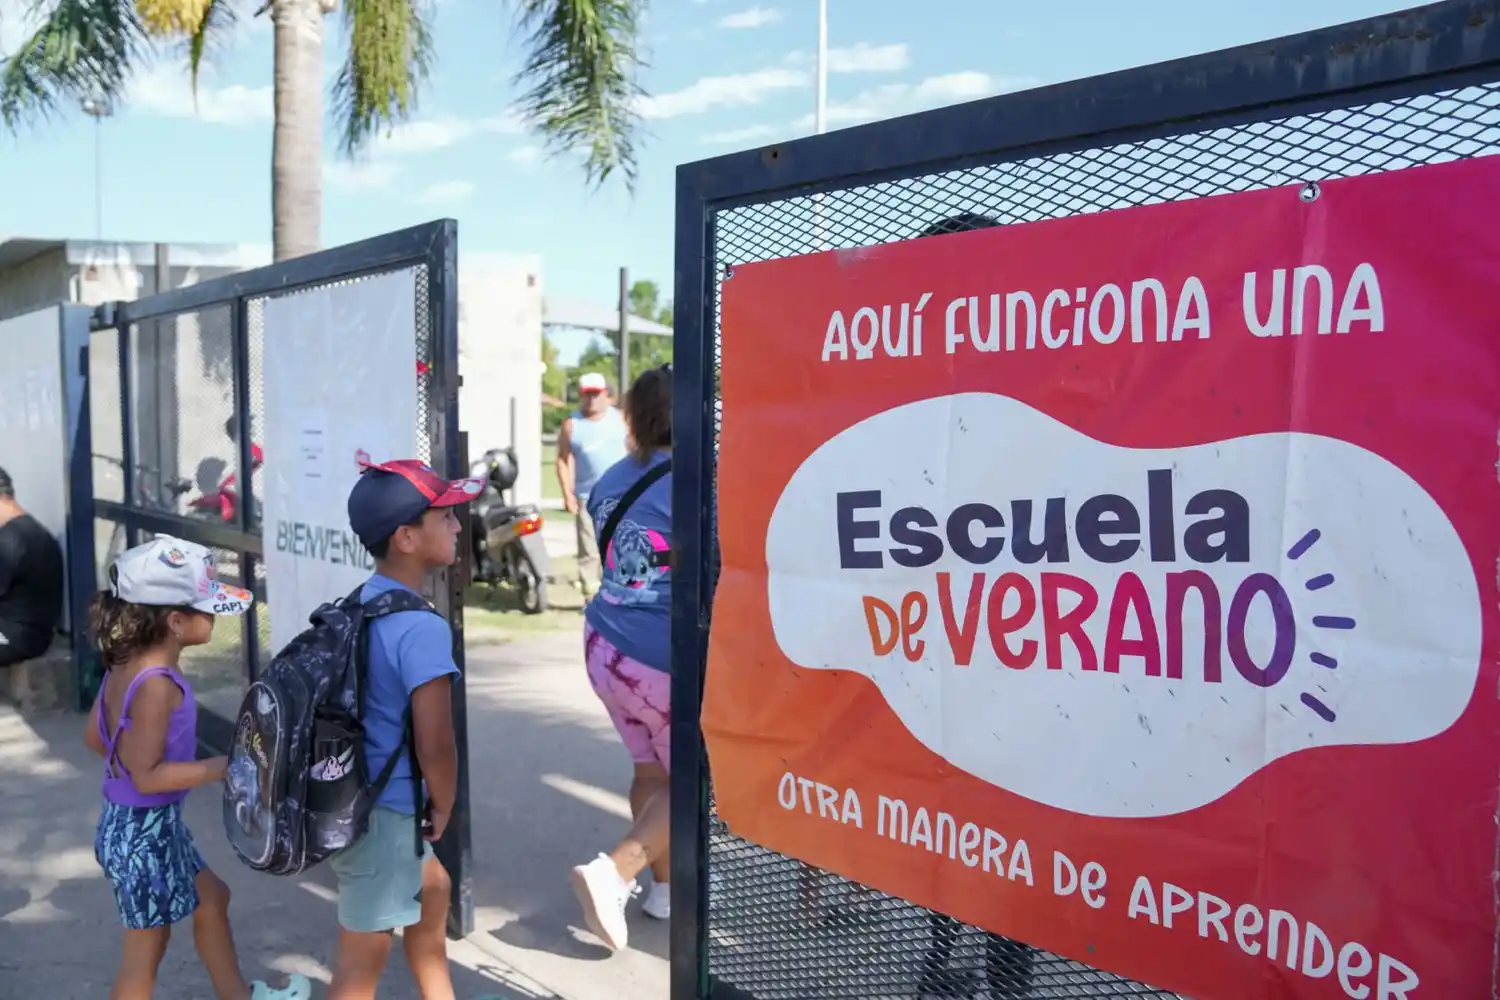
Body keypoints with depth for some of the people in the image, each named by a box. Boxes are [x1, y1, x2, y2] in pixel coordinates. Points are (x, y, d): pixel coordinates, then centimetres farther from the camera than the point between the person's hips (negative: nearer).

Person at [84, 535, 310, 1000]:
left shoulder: (127, 666, -1)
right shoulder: (156, 685, -29)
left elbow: (94, 736, 11)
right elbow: (147, 776, -28)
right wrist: (225, 766, -22)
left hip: (147, 822, 10)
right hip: (145, 828, -10)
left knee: (210, 898, 25)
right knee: (146, 950, 8)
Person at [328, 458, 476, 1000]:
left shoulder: (357, 606, 2)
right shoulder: (422, 628, -25)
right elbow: (435, 748, -26)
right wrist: (442, 810, -5)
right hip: (382, 816, -9)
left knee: (432, 889, 29)